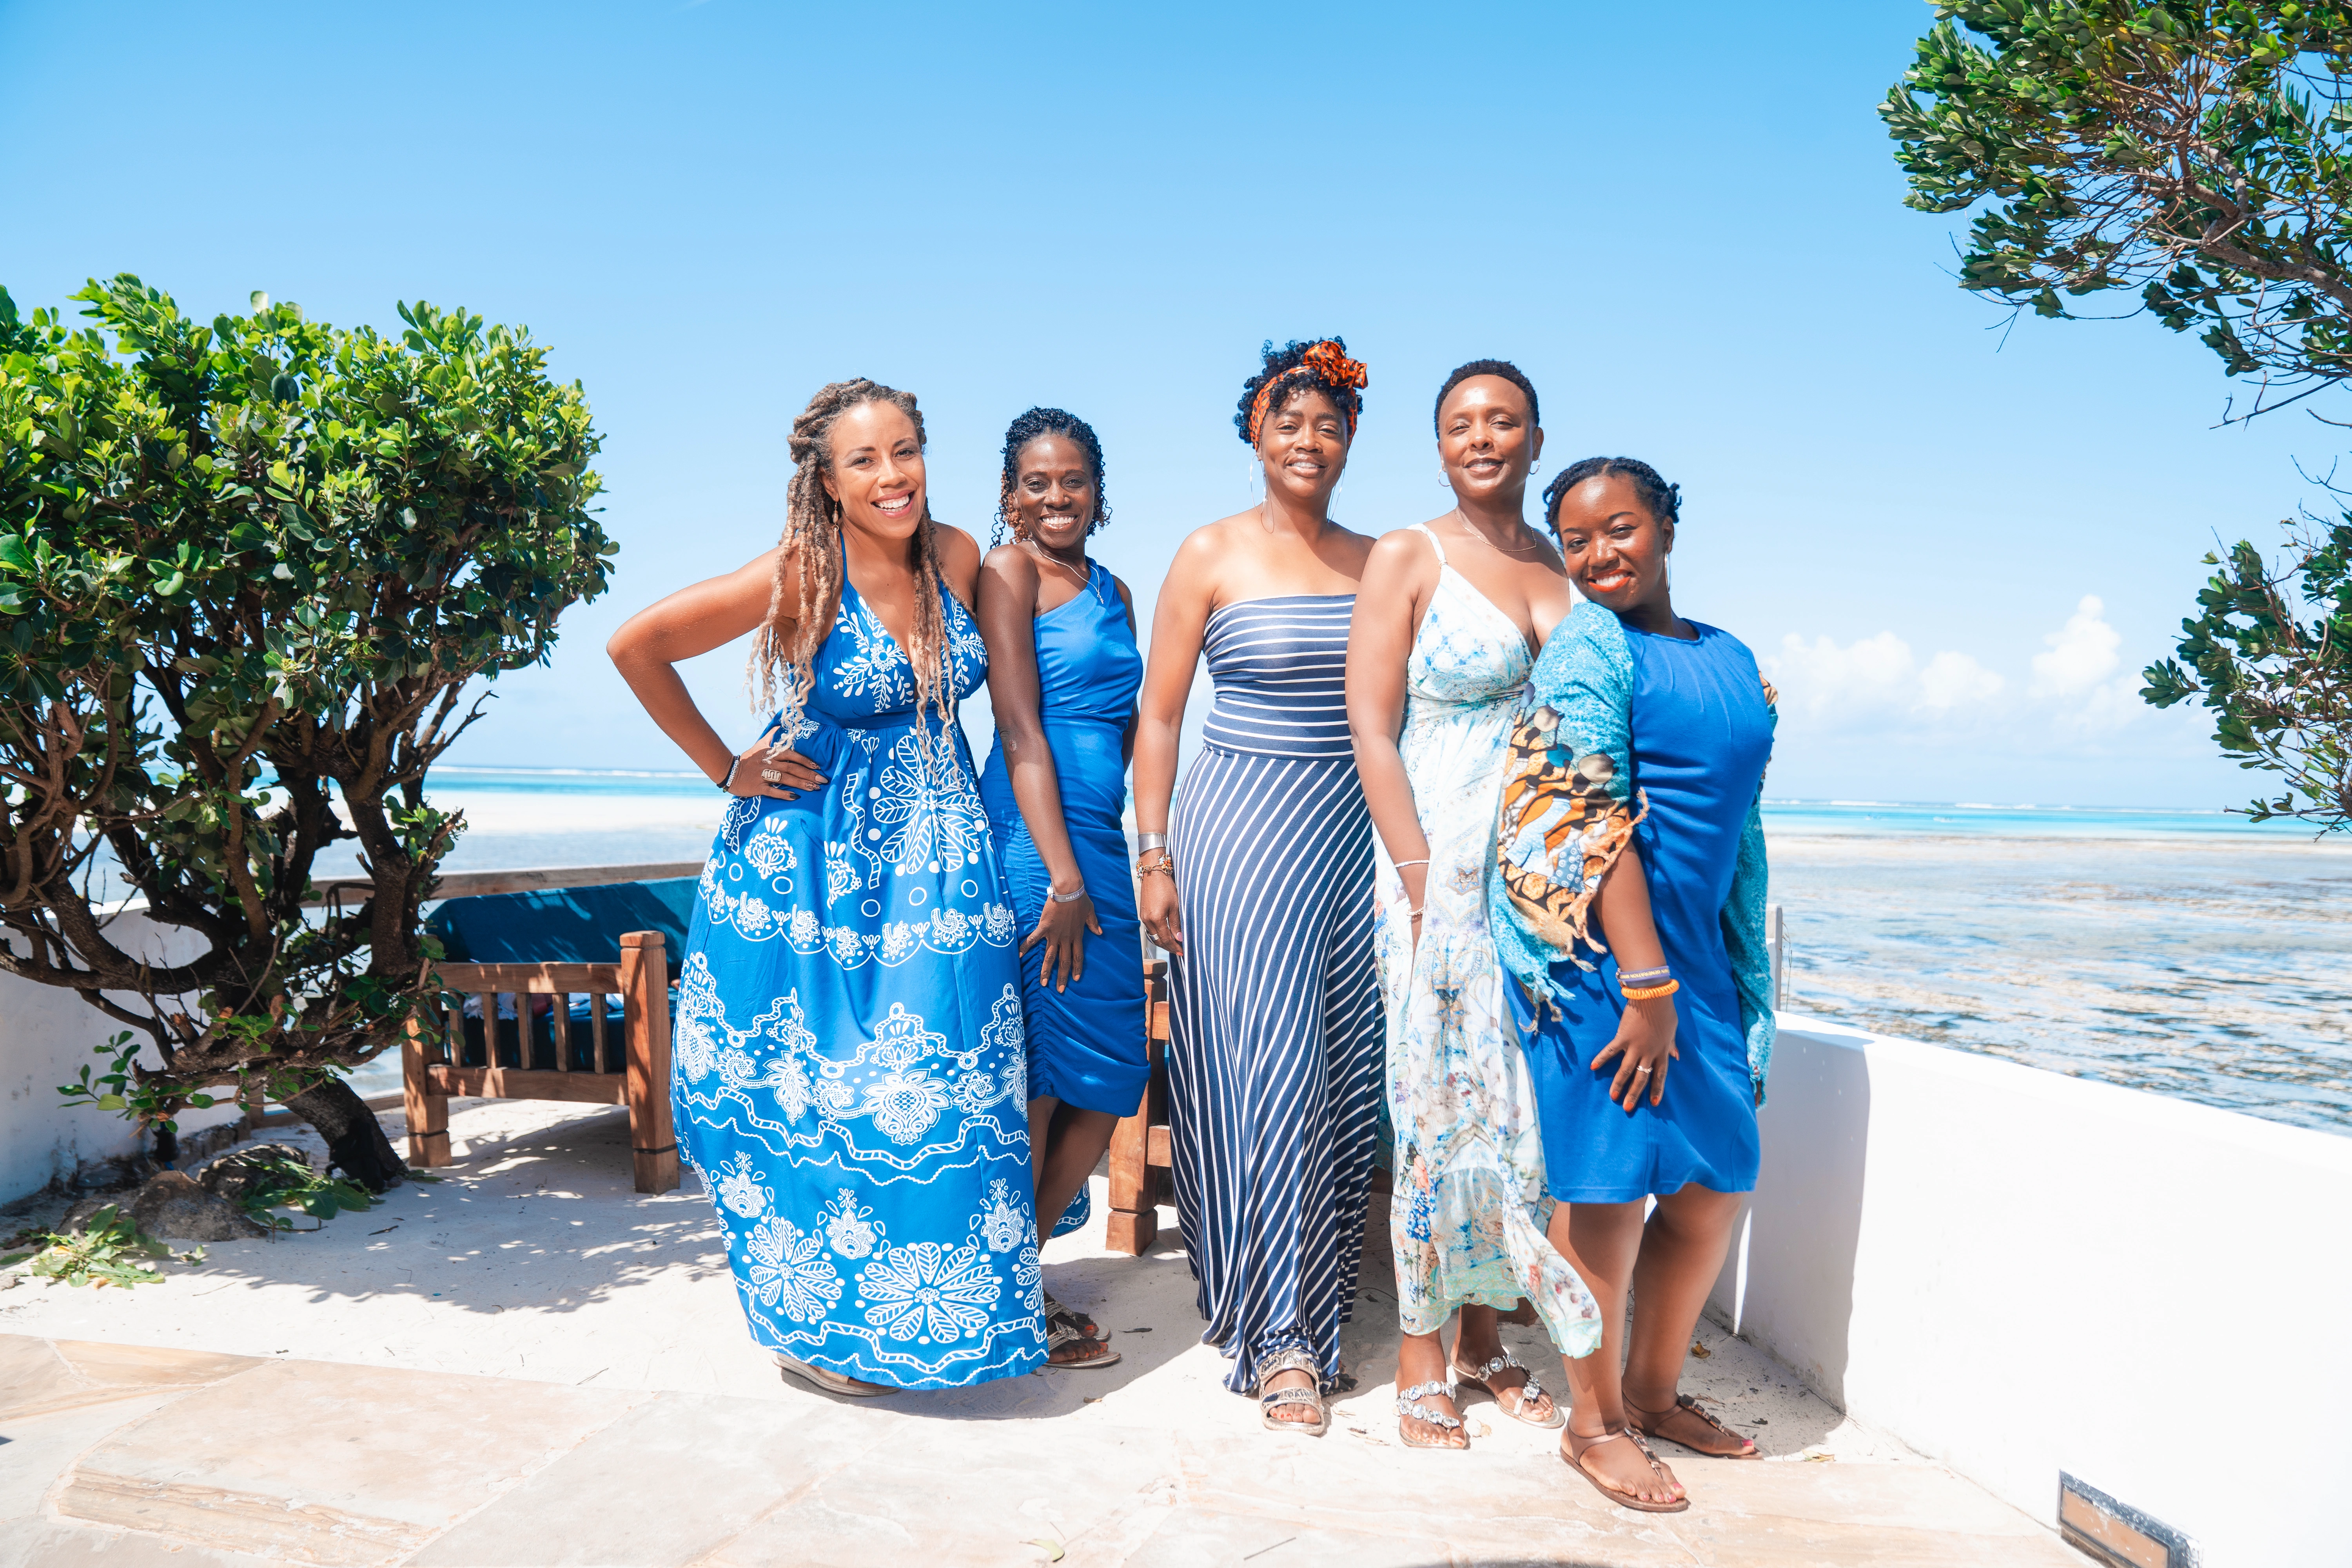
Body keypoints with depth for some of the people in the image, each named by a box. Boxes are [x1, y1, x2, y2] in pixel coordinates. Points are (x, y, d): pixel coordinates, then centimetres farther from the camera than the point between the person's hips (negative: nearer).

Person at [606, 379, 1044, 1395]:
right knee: (810, 1089, 4)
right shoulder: (801, 579, -15)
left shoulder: (957, 558, -1)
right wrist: (726, 769, -6)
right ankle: (819, 1323, 22)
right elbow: (637, 645, -9)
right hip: (809, 863, -4)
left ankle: (912, 1314, 22)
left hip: (934, 858, 4)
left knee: (934, 1082, 4)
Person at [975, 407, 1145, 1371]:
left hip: (1100, 846, 8)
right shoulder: (1009, 570, -4)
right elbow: (1020, 729, -12)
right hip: (1032, 841, -8)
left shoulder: (1113, 591, 18)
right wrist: (1062, 878, -16)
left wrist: (1115, 867, 13)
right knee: (1034, 1079, 1)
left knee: (1111, 1081, 9)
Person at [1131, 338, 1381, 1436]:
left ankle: (1316, 1311, 25)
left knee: (1341, 1075, 7)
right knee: (1263, 1073, -5)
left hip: (1353, 838, 4)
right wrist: (1153, 855, -7)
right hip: (1239, 836, -4)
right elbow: (1157, 714, 0)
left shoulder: (1377, 563, 11)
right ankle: (1275, 1335, 6)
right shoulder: (1211, 555, 0)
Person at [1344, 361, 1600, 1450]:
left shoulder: (1568, 563, 12)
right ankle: (1421, 1361, 13)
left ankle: (1484, 1335, 24)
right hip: (1441, 864, -5)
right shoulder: (1407, 559, -2)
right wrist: (1422, 881, -15)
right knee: (1440, 1104, -1)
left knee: (1525, 1103, 9)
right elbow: (1371, 731, -8)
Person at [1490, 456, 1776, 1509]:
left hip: (1696, 946, 8)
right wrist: (1645, 984, -20)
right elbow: (1590, 825, -16)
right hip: (1600, 948, -7)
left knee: (1717, 1182, 12)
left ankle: (1653, 1390, 31)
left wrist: (1742, 972, 18)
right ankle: (1594, 1424, 17)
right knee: (1611, 1182, -1)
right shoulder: (1587, 648, -8)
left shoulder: (1730, 657, 14)